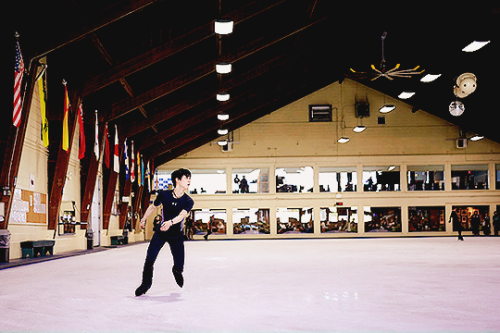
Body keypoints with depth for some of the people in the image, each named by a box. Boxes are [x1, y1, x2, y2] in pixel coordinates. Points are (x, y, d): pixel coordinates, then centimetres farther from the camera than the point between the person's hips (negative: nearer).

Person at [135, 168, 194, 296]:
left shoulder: (188, 201, -16)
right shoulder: (164, 195, -14)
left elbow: (182, 215, -35)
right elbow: (153, 207, 6)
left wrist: (171, 222, -54)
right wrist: (143, 220, 19)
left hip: (177, 236, 0)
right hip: (160, 233, 0)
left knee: (179, 266, -3)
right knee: (149, 260, -14)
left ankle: (176, 271, 38)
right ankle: (146, 283, 13)